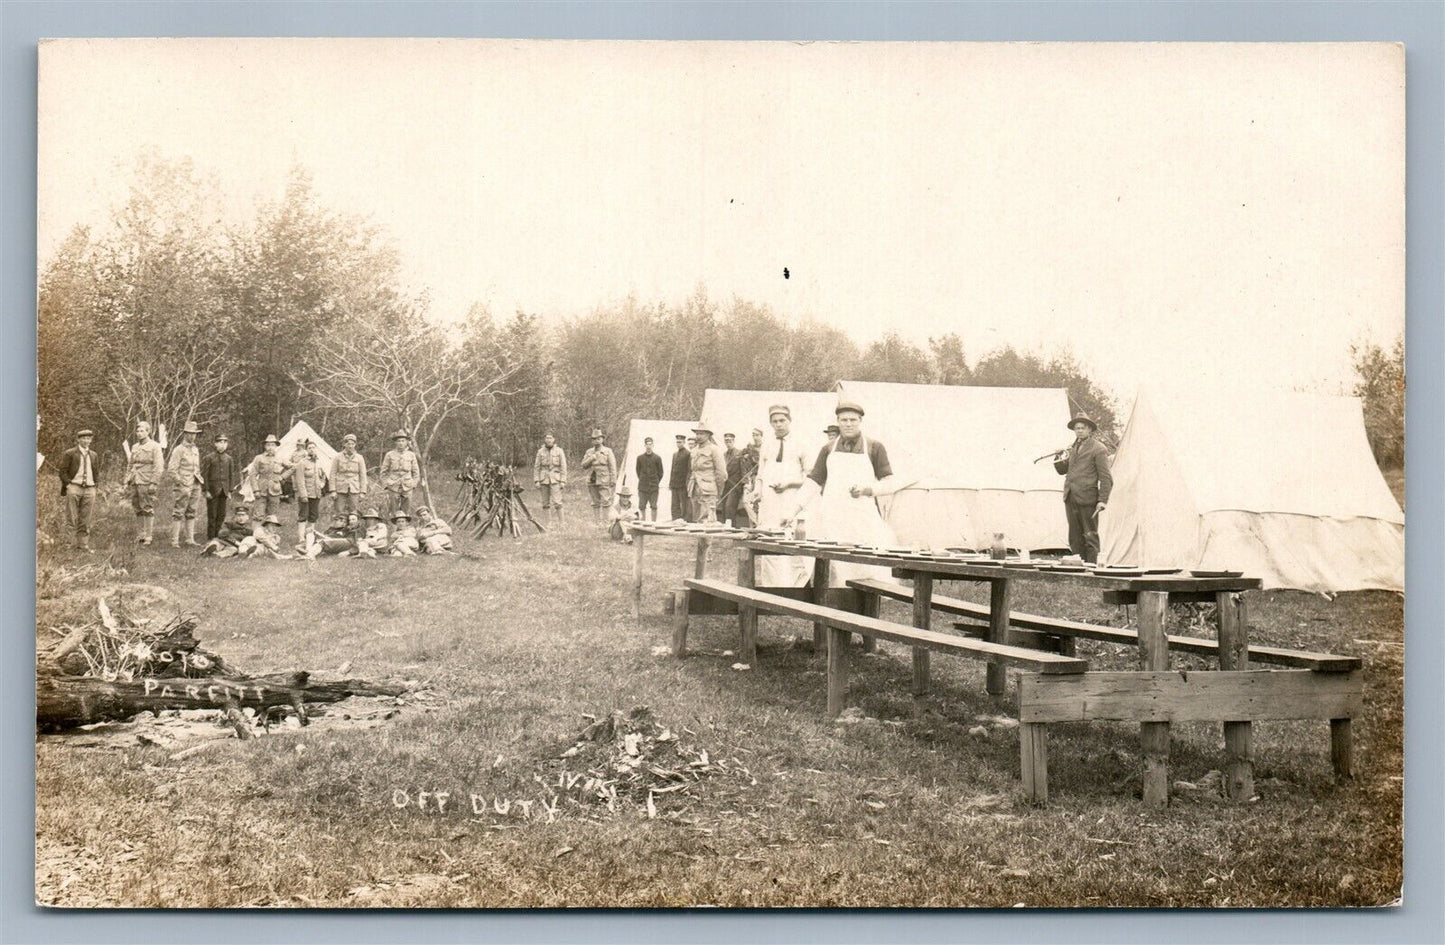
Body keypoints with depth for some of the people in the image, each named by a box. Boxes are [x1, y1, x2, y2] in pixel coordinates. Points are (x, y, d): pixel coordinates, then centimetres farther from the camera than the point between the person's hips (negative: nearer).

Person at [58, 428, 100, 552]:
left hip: (89, 488, 4)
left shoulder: (93, 455, 16)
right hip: (74, 487, -4)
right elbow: (63, 471, -1)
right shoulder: (69, 454, 1)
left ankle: (83, 544, 7)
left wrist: (95, 484, 10)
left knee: (85, 520, 4)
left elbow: (96, 472, 23)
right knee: (72, 518, -6)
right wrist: (68, 484, -10)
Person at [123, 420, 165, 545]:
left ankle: (148, 536, -4)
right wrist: (126, 481, 13)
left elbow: (158, 466, -8)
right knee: (138, 510, 8)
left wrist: (153, 482, -15)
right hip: (134, 483, 6)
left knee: (148, 510, -6)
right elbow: (130, 465, 22)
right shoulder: (134, 447, 17)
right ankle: (140, 535, 14)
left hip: (146, 483, -6)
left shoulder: (155, 446, -3)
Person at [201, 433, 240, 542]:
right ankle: (210, 538, 3)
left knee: (221, 515, 6)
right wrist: (206, 491, -11)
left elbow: (231, 475, 12)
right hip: (212, 491, -4)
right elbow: (204, 474, -6)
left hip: (224, 491, 4)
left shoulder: (229, 459, 8)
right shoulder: (209, 457, -5)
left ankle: (216, 536, 17)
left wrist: (230, 491, 8)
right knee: (212, 516, -2)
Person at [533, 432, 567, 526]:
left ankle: (561, 522, -5)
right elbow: (536, 467, 7)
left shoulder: (559, 451, 1)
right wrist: (537, 481, 0)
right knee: (545, 503, 7)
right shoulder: (540, 451, 6)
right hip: (544, 479, 2)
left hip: (555, 480, -2)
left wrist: (563, 481, -6)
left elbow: (563, 467, 1)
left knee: (557, 502, -11)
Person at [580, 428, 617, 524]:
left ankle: (605, 521, -11)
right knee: (595, 503, 6)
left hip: (604, 480, -4)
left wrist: (613, 480, -7)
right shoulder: (589, 452, 14)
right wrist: (592, 458, -7)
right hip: (592, 480, 4)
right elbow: (583, 465, 8)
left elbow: (613, 466, 0)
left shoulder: (608, 451, 3)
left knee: (606, 501, -10)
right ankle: (596, 521, 10)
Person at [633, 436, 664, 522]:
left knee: (654, 507, -1)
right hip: (643, 487, 1)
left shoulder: (657, 458, 0)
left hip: (654, 487, -1)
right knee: (642, 507, 1)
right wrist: (642, 481, 9)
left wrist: (656, 482, 7)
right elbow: (637, 470, 13)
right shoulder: (640, 458, 4)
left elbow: (660, 472, 7)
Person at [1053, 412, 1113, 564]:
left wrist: (1102, 501, -15)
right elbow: (1063, 471, 23)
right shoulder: (1073, 448, 18)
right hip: (1071, 499, 7)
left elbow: (1106, 478, -8)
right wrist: (1059, 460, 2)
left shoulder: (1098, 449, -4)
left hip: (1087, 499, -7)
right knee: (1075, 538, 8)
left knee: (1090, 537, -2)